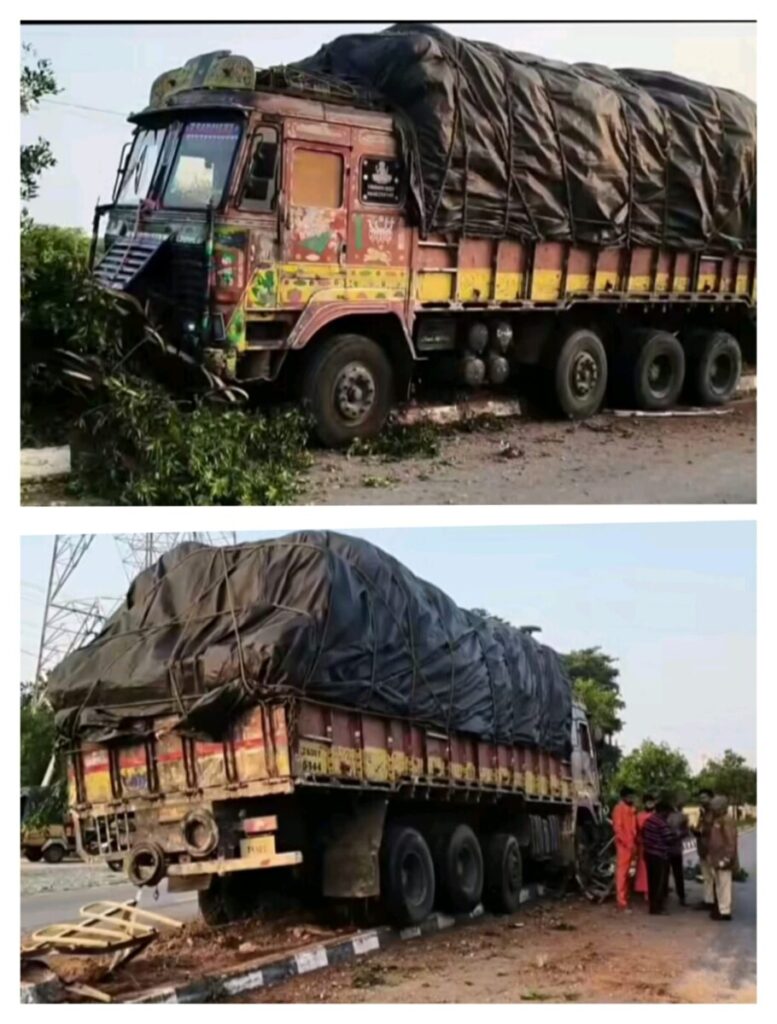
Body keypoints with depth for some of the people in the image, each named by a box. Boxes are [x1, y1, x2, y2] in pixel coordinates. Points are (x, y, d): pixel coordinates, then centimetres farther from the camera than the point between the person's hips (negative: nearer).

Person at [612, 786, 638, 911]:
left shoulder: (632, 809, 16)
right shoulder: (619, 808, -10)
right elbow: (617, 828, -16)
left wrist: (634, 842, 9)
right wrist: (628, 843, -19)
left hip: (631, 845, 8)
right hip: (623, 845, -8)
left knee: (626, 872, 14)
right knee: (622, 872, -8)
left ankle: (625, 898, 21)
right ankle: (621, 901, -9)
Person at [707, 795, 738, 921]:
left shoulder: (727, 821, -16)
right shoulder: (715, 821, 14)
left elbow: (731, 842, -20)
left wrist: (726, 859, -22)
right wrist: (709, 856, 17)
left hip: (723, 861, -10)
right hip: (715, 860, 10)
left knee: (724, 886, -3)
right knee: (717, 886, 17)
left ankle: (725, 912, 3)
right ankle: (719, 909, 27)